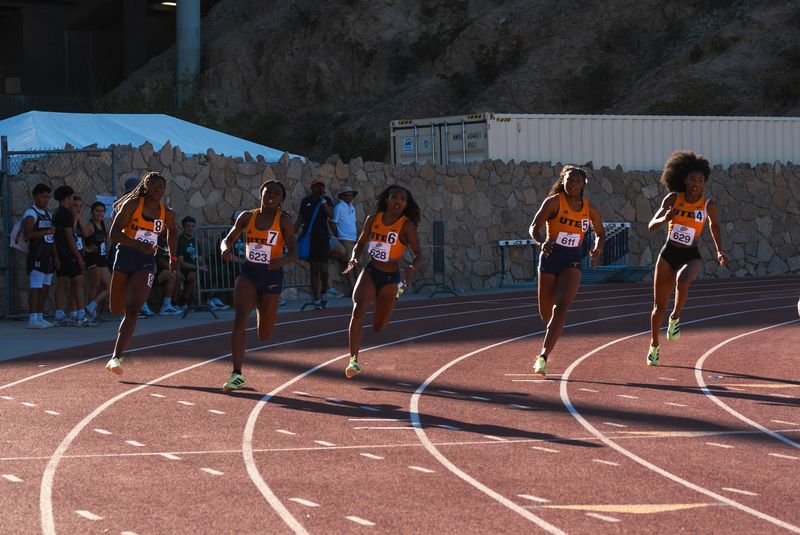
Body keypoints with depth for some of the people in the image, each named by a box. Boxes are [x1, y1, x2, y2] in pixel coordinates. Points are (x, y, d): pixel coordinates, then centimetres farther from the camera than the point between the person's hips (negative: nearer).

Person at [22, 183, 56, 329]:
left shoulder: (48, 214, 20)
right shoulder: (30, 214, -6)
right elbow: (28, 234, -18)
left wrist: (56, 256, 18)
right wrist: (47, 232, -22)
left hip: (48, 256, 8)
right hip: (37, 256, -8)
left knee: (45, 288, 7)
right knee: (36, 287, -11)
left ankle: (39, 317, 12)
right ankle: (33, 319, -12)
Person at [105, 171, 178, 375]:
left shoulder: (167, 213, 5)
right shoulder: (132, 204, -5)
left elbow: (172, 231, 29)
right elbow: (114, 233, -14)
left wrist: (173, 257, 22)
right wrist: (139, 245, -27)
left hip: (146, 262, 1)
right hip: (125, 257, -1)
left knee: (132, 310, -18)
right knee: (116, 309, 10)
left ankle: (116, 357, -22)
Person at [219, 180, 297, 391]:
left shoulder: (284, 222, -5)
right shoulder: (247, 217, 3)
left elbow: (294, 254, -9)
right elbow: (227, 240, 10)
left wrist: (282, 260, -32)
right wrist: (226, 249, -15)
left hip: (271, 277, -1)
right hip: (248, 273, 1)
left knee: (264, 335, 7)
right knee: (239, 320, -22)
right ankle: (237, 374, -23)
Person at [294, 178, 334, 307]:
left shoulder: (327, 200, 5)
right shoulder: (305, 201, 9)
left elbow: (331, 215, -11)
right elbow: (299, 220, 12)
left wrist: (323, 200, -11)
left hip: (323, 238, -1)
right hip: (309, 237, 1)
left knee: (323, 269, -6)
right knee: (313, 270, 1)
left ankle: (323, 292, 21)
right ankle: (316, 299, 5)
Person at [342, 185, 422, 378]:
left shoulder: (407, 226, -10)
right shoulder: (373, 220, 0)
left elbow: (418, 254, -11)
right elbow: (360, 243, 12)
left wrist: (411, 268, -32)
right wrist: (354, 259, -8)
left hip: (390, 278, -1)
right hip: (370, 273, 1)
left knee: (378, 327, 12)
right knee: (358, 310, -25)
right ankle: (353, 360, -25)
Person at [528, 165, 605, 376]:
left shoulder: (590, 210, 5)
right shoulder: (553, 202, -5)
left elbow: (600, 234, 19)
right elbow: (534, 227, -9)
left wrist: (597, 249, -2)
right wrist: (541, 242, -29)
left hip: (572, 261, 1)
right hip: (550, 257, -1)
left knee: (561, 307, -20)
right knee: (546, 313, 6)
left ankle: (543, 357, -22)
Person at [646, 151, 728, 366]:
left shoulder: (708, 205, -6)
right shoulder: (673, 199, -7)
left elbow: (714, 225, 15)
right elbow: (651, 226, -10)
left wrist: (719, 252, 12)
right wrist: (665, 218, -31)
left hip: (691, 257, -1)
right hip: (668, 255, 1)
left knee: (682, 281, -37)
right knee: (659, 306, 6)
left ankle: (675, 319, -12)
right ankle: (654, 346, 28)